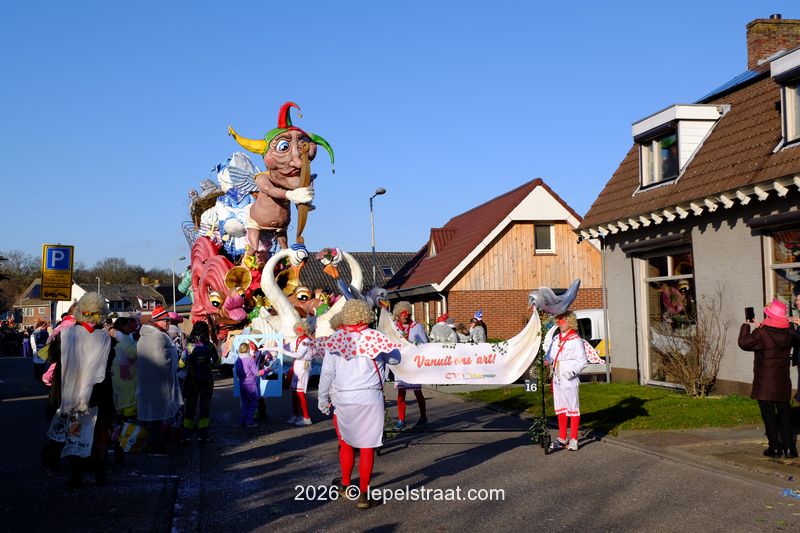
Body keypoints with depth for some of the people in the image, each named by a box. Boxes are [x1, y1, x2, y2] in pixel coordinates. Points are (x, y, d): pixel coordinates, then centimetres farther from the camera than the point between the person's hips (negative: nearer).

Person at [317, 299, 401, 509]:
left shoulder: (335, 339, -3)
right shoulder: (374, 337, -6)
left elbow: (327, 372, 0)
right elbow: (395, 358, 8)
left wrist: (323, 397, 11)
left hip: (343, 398, 2)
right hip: (369, 398, -2)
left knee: (346, 442, 20)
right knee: (367, 446, 3)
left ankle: (346, 485, 36)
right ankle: (364, 496, 6)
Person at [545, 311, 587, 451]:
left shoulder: (576, 340, -10)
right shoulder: (556, 338, 11)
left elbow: (582, 361, -12)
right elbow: (550, 355, 18)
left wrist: (573, 370, -26)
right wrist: (547, 361, -3)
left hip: (570, 379, -7)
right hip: (557, 378, 7)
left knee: (573, 408, -1)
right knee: (560, 408, 14)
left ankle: (573, 440, 5)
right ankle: (562, 438, 24)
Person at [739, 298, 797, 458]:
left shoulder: (762, 334, -18)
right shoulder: (788, 334, 0)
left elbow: (744, 343, -15)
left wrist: (745, 326, 0)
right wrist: (761, 327, 21)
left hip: (765, 384, -5)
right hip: (783, 383, 5)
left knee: (769, 415, 3)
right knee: (784, 414, 14)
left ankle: (775, 447, 5)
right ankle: (789, 446, 13)